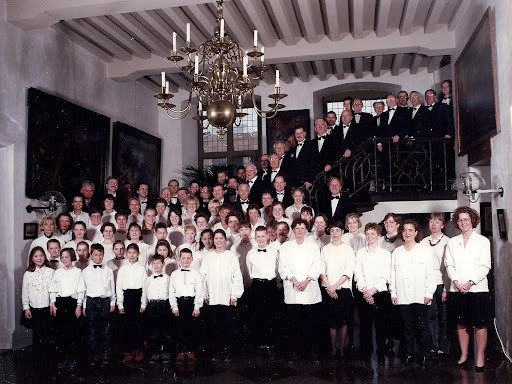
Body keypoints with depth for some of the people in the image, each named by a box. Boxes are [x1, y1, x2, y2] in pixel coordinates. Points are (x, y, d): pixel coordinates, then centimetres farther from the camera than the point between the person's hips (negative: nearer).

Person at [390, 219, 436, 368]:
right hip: (403, 297, 3)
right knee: (408, 328, 8)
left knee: (422, 327, -1)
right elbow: (393, 273, 11)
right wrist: (393, 293, 6)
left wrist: (429, 293, -6)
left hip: (421, 296, -3)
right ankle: (409, 355, 16)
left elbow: (430, 273, 0)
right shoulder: (396, 252, 11)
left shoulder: (426, 251, 2)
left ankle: (424, 356, 9)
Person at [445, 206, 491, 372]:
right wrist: (456, 282, -10)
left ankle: (480, 358, 11)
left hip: (478, 288, -3)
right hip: (457, 289, 3)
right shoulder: (452, 242, 11)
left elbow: (485, 266, -5)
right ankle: (463, 355, 20)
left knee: (480, 324, 0)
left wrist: (470, 283, -14)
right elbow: (449, 265, 5)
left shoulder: (483, 241, 2)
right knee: (462, 324, 9)